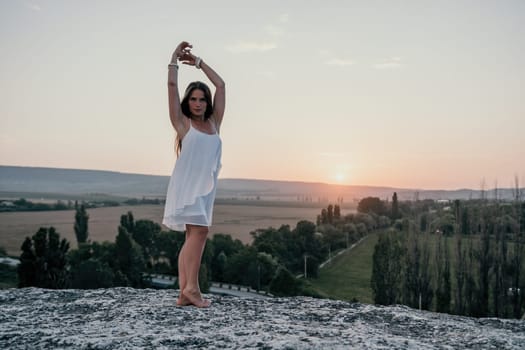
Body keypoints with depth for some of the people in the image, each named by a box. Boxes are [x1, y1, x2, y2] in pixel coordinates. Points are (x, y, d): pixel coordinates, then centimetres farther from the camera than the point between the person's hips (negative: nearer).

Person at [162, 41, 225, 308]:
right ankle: (191, 287, -13)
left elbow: (220, 85, 18)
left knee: (192, 236, 3)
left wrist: (198, 62, 23)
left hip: (206, 186, 5)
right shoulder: (182, 123, 4)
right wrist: (175, 57, 9)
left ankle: (184, 292, 4)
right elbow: (172, 85, 1)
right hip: (186, 184, -5)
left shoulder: (213, 123, 14)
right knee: (200, 231, -18)